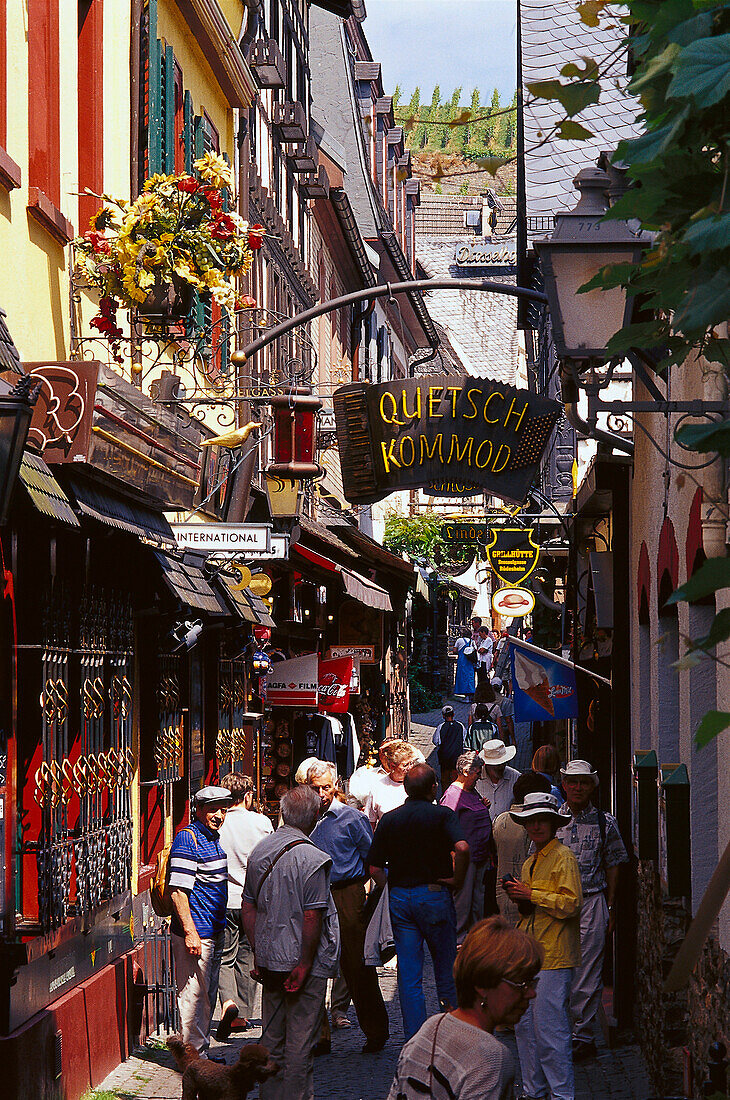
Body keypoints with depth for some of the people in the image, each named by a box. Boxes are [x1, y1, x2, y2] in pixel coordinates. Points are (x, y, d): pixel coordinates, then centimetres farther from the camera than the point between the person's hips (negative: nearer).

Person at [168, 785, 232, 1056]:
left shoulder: (214, 837, 15)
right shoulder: (187, 838, -14)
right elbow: (178, 891, -19)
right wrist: (190, 932, -23)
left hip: (215, 932, 10)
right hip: (196, 932, -10)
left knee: (208, 995, 15)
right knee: (193, 994, -6)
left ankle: (203, 1051, 23)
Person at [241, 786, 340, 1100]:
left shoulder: (259, 851, 5)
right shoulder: (311, 858, -17)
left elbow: (248, 907, 11)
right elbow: (312, 917, -20)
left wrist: (258, 953, 17)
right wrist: (304, 964, -14)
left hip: (268, 958, 7)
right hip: (302, 962, -7)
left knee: (273, 1036, 16)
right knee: (300, 1039, 0)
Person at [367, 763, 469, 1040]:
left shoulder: (389, 819, 4)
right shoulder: (443, 815, -6)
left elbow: (375, 868, 2)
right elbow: (462, 848, -25)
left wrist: (393, 888, 13)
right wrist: (458, 879, -11)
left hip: (399, 898, 3)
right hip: (434, 894, -3)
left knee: (409, 975, 4)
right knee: (446, 967, 11)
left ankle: (414, 1038, 3)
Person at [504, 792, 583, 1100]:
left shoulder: (564, 857, -7)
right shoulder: (530, 863, 20)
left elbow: (570, 904, -15)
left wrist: (531, 895, -14)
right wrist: (518, 897, 10)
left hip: (553, 956, -9)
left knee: (549, 1026, -9)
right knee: (523, 1024, 9)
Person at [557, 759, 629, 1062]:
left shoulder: (605, 823, 4)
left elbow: (613, 866, 8)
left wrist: (610, 908, 5)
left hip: (592, 902, -2)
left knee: (587, 974, -3)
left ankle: (583, 1035, 4)